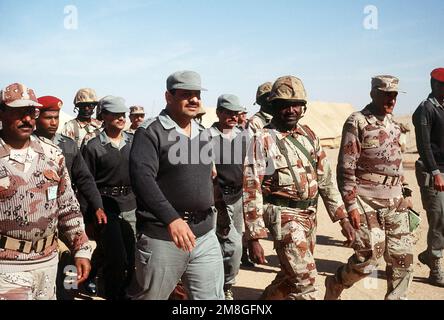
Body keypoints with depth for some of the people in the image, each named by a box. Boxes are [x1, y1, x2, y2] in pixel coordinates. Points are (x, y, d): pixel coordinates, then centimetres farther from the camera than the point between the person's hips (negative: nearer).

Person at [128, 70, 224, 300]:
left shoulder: (203, 133, 13)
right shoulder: (151, 132, -10)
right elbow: (142, 178, -23)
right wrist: (171, 219, -33)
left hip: (204, 235, 6)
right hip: (161, 237, -5)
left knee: (212, 296, 8)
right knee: (149, 296, 13)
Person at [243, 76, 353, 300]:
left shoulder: (309, 136, 8)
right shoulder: (263, 140, -11)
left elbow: (325, 179, 12)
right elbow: (251, 191, -12)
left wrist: (342, 218, 8)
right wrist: (254, 237, -16)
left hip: (309, 215, 7)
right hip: (284, 216, -7)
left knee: (292, 275, 17)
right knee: (304, 278, -9)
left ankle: (267, 297, 40)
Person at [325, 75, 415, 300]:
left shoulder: (393, 122, 14)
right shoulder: (357, 122, -9)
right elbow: (346, 167, -13)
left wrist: (403, 195, 18)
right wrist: (351, 205, -16)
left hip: (395, 203, 7)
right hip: (367, 202, -7)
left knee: (403, 258, 6)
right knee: (369, 257, -4)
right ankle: (335, 285, 20)